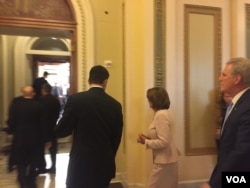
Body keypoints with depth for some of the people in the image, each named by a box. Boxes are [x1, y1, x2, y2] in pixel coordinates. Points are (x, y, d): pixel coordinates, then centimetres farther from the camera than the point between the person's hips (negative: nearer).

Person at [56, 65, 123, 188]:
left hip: (81, 163, -3)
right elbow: (116, 138, 6)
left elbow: (61, 131, -6)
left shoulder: (76, 99, -10)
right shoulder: (115, 105, -1)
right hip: (104, 164, 3)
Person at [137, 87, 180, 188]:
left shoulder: (161, 115, -21)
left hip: (163, 162, -10)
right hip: (168, 160, 10)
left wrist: (145, 142, -15)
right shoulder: (165, 113, 9)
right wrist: (148, 137, 5)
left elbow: (163, 142, -25)